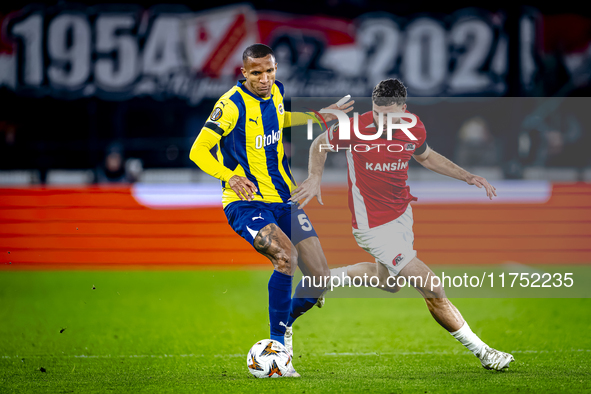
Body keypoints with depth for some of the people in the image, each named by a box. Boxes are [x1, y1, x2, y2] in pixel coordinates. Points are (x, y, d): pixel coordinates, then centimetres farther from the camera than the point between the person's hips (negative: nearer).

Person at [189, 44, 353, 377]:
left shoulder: (275, 92, 6)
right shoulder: (232, 105, -15)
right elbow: (198, 151, -20)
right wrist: (229, 176, -36)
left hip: (283, 200, 7)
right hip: (245, 203, -7)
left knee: (321, 279, -3)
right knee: (286, 254, -33)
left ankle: (286, 322, 26)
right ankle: (278, 343, -22)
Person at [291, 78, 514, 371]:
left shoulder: (414, 129, -8)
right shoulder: (356, 129, -23)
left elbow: (426, 157, 15)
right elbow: (320, 144, -4)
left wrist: (468, 177, 7)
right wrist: (315, 176, -20)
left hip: (402, 213, 7)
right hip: (374, 224, -7)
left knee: (388, 282, 28)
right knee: (431, 289, -9)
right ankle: (481, 351, 2)